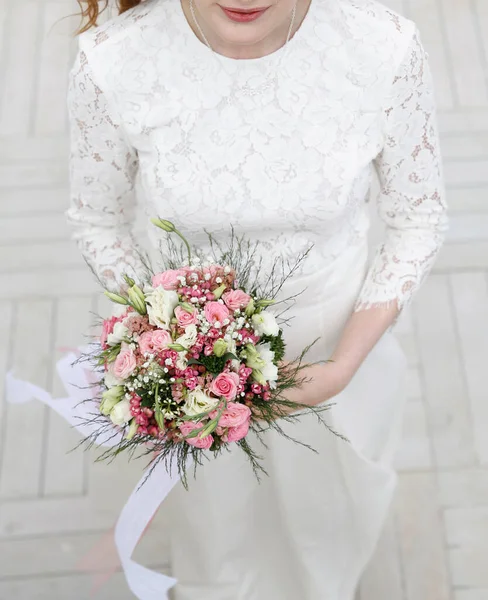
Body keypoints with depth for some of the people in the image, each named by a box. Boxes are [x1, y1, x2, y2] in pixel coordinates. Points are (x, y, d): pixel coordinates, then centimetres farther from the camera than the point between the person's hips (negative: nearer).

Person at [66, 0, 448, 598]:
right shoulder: (109, 62, -24)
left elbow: (418, 218, -9)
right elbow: (98, 220, -6)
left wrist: (346, 364, -16)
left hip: (337, 342, 1)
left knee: (332, 498, 31)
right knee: (210, 508, 30)